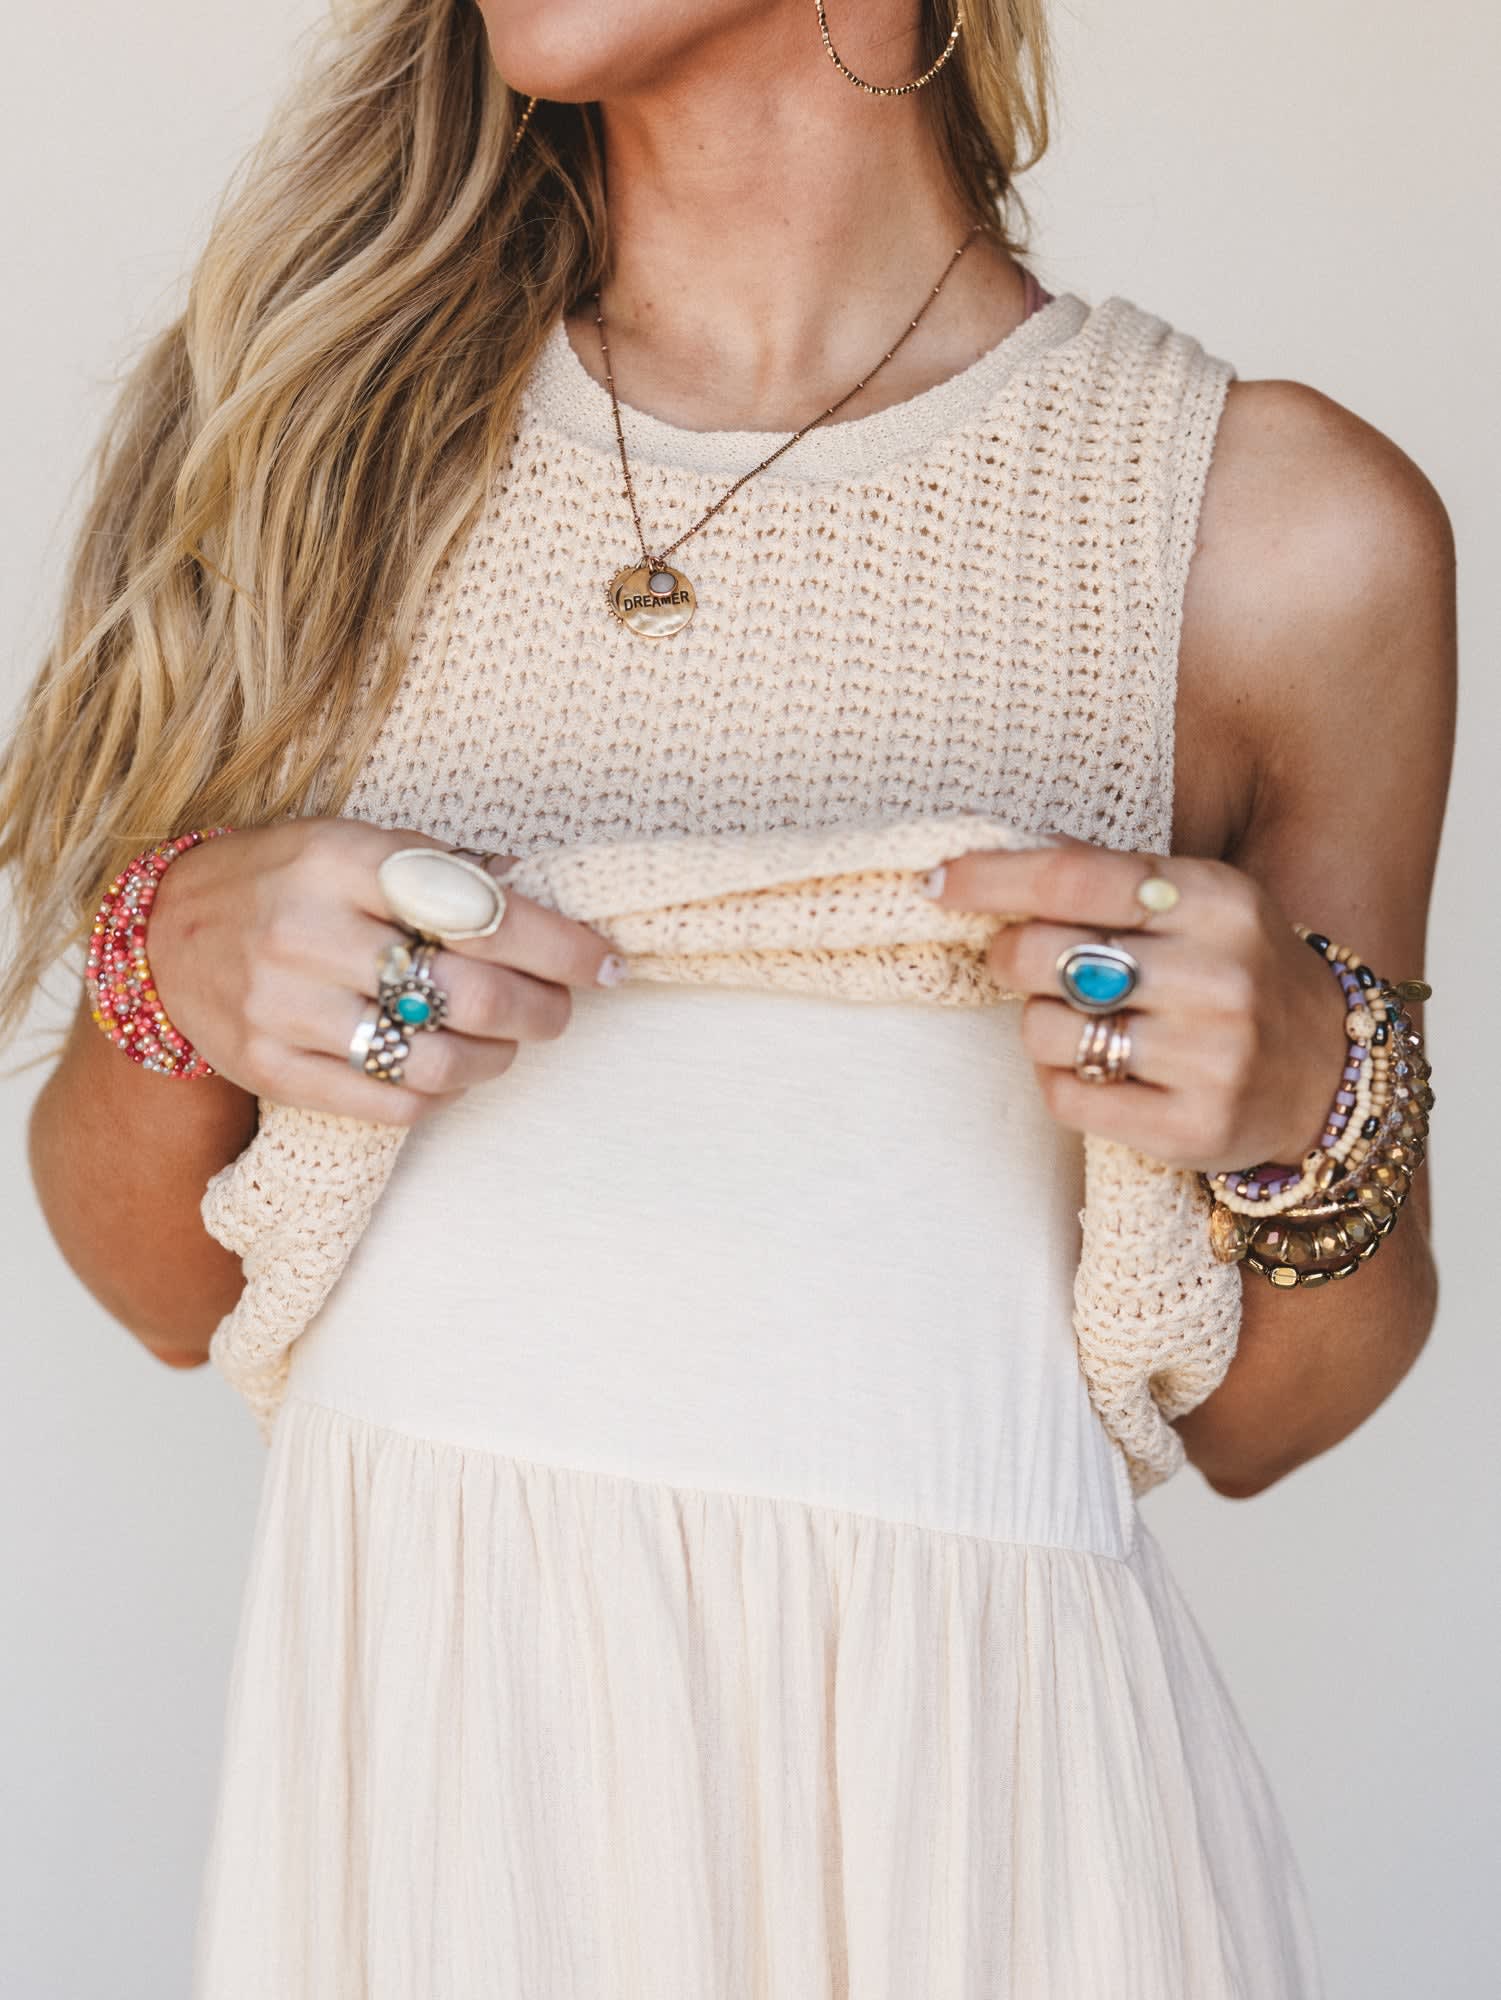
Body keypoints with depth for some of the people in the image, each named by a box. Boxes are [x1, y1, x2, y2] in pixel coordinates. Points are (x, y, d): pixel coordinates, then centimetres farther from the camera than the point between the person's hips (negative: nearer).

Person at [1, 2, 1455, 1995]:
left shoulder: (1283, 532, -6)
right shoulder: (340, 416, 1)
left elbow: (1255, 1419, 4)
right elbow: (171, 1286, 7)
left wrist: (1303, 1110, -16)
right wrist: (175, 971, -12)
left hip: (963, 1768, -2)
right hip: (402, 1733, 2)